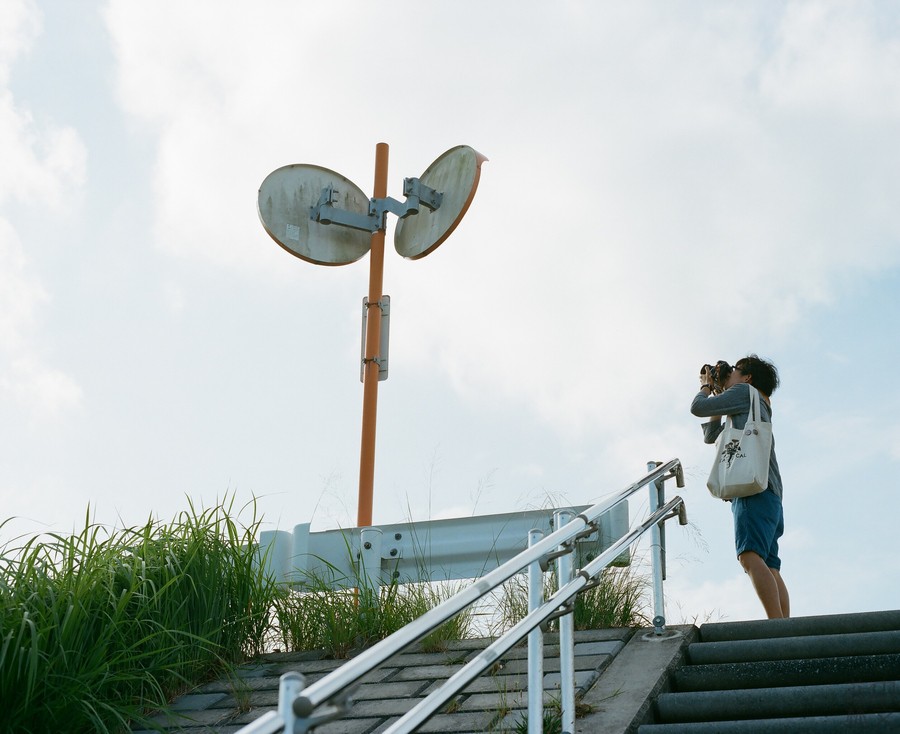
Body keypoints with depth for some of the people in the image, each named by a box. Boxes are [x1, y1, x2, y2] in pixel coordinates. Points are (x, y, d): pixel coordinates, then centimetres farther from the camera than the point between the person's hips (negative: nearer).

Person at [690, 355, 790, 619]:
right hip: (768, 497, 10)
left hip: (755, 490, -10)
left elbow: (698, 408, 5)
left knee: (750, 556, -25)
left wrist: (706, 386, 26)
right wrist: (717, 393, 38)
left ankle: (778, 626, -37)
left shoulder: (744, 392, 8)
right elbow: (710, 435, 40)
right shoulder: (757, 410, 34)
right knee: (770, 569, 0)